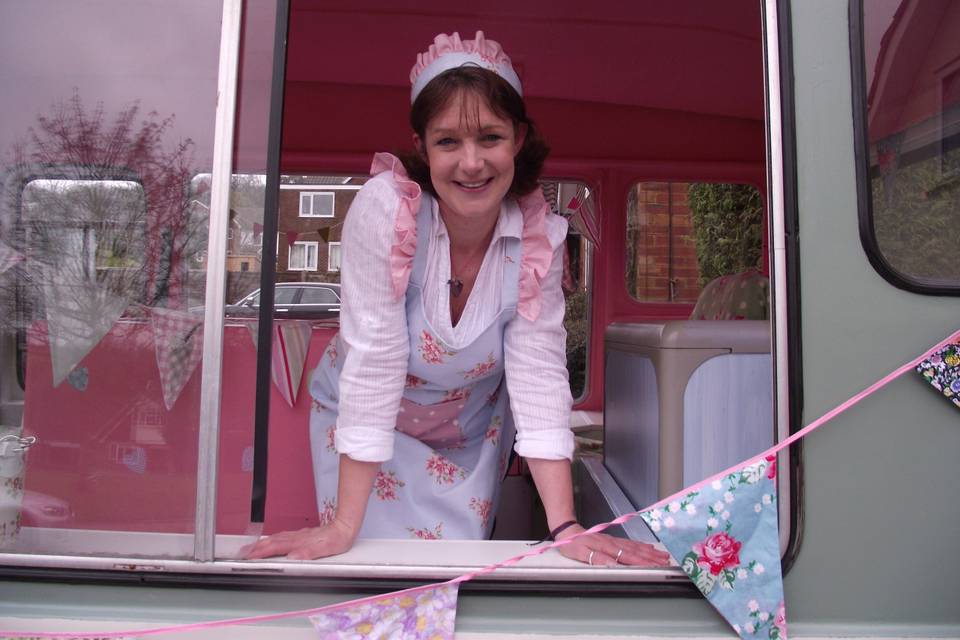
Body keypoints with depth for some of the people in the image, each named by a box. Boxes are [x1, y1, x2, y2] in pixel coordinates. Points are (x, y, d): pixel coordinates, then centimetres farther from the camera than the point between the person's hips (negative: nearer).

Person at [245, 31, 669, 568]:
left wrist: (566, 527, -26)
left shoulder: (539, 235, -21)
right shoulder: (385, 208, -30)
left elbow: (539, 372, -22)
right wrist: (343, 527, -28)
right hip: (365, 419, -2)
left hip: (474, 425, 2)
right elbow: (374, 359, -31)